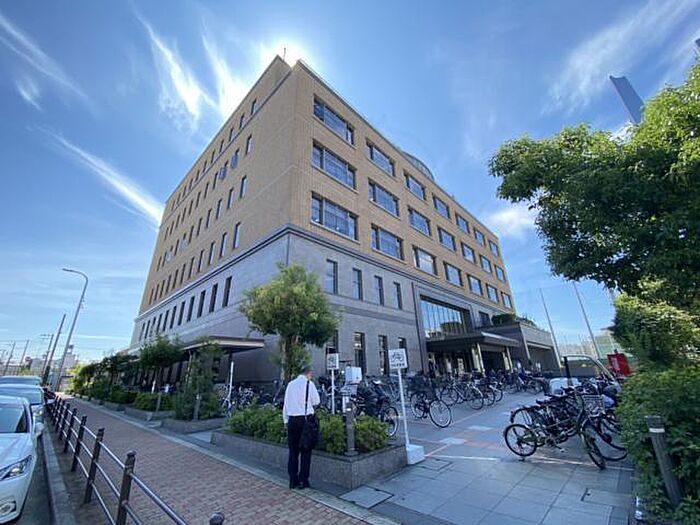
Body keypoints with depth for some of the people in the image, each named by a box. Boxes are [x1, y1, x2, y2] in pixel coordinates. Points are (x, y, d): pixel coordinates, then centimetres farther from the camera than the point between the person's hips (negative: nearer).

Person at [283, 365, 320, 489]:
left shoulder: (291, 384, 7)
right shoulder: (309, 383, -8)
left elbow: (286, 403, 11)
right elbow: (316, 401, -3)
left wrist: (286, 420, 18)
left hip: (292, 419, 5)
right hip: (305, 419, -5)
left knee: (293, 451, 15)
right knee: (305, 451, 8)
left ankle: (293, 481, 22)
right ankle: (303, 481, 14)